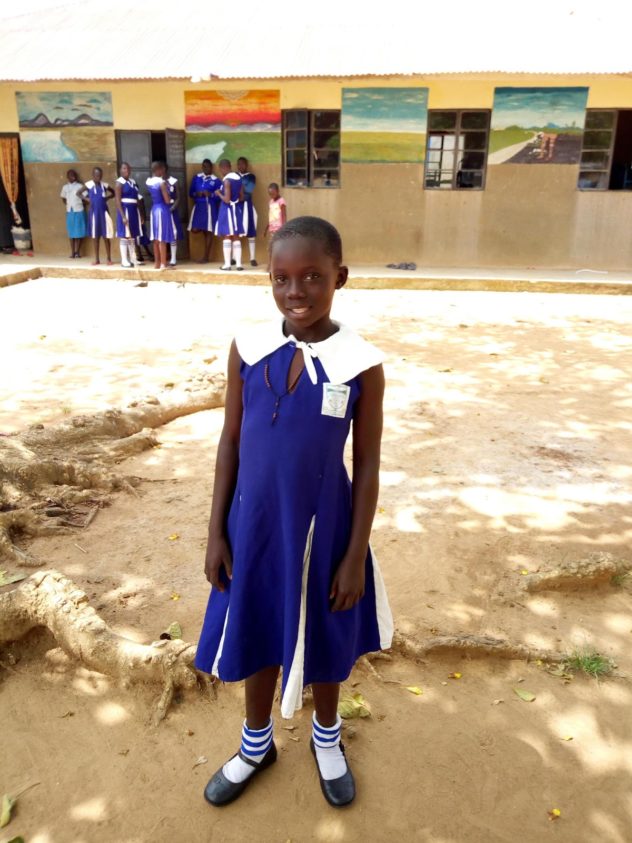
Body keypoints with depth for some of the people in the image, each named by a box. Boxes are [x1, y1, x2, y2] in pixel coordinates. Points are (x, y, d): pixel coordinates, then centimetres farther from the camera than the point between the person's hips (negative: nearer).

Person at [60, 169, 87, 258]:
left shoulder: (80, 186, -3)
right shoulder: (65, 187, 7)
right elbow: (63, 198, 16)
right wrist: (68, 205, 8)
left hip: (79, 211, -3)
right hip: (69, 211, 3)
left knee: (79, 232, -1)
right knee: (71, 232, 4)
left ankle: (77, 252, 5)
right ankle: (72, 252, 9)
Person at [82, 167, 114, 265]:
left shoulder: (104, 185, 2)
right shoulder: (88, 185, -2)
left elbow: (113, 193, 16)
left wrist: (107, 198, 0)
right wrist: (87, 199, -4)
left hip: (104, 212, 0)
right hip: (94, 212, 0)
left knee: (106, 236, -1)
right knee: (95, 236, 6)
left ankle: (109, 259, 5)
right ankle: (96, 259, 12)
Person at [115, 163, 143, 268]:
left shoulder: (133, 182, 14)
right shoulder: (119, 183, -7)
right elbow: (118, 201, -12)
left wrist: (140, 214, 14)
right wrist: (123, 216, -20)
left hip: (134, 211, 7)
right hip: (125, 210, -7)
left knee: (133, 235, 11)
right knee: (124, 236, -5)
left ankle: (133, 258, 18)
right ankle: (124, 260, -2)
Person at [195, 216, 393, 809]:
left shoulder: (361, 363, -14)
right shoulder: (248, 348, -8)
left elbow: (367, 465, -8)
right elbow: (231, 442, -1)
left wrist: (356, 555, -6)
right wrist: (216, 532, 0)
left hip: (321, 527, -2)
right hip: (254, 524, 2)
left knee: (324, 639, 19)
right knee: (257, 637, 20)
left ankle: (327, 737, 50)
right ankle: (256, 744, 48)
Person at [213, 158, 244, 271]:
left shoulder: (227, 180, -15)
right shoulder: (239, 178, 7)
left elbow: (227, 199, -19)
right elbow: (242, 198, 10)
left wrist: (219, 193, -3)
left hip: (227, 209, -6)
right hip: (236, 209, 7)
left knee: (227, 237, -1)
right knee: (236, 237, 9)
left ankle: (227, 264, -1)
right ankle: (238, 263, 6)